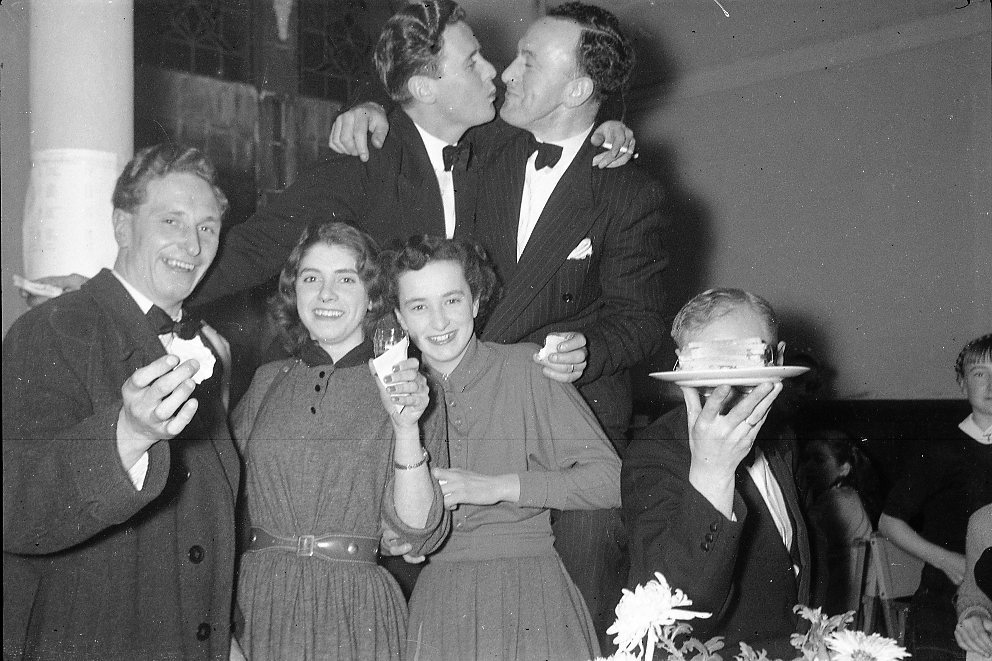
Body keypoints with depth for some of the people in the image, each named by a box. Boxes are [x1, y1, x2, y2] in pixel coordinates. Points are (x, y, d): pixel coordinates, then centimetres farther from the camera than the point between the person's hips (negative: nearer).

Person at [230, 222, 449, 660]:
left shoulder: (412, 386, -2)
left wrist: (406, 429, -20)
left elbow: (419, 532, -8)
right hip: (261, 602, 2)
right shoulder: (268, 381, 7)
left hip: (355, 611, -2)